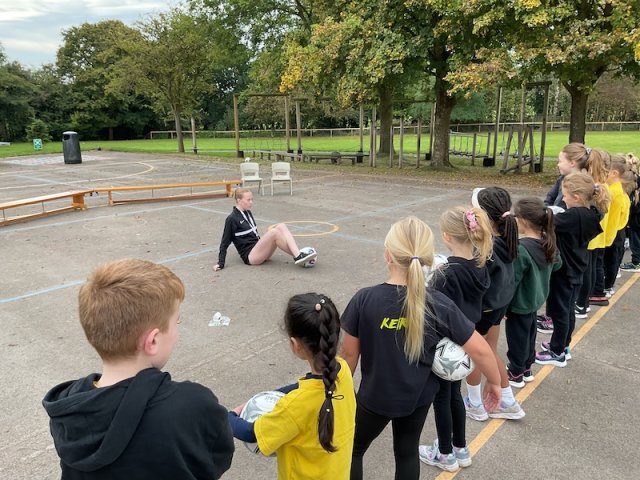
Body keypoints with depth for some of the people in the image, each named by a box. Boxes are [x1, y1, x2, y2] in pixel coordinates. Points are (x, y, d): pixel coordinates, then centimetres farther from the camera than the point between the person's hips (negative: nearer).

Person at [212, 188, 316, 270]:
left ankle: (298, 254, -30)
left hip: (260, 251, 7)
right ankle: (298, 256, -31)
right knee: (274, 232, -30)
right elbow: (225, 243, -3)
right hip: (250, 256, -7)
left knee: (281, 226, -16)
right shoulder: (232, 219, -6)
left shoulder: (248, 213, 15)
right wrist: (220, 263, -6)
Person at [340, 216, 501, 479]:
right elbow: (480, 350, -13)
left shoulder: (364, 300, -24)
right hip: (418, 396, 3)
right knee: (407, 451, 27)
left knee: (352, 449, 23)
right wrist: (494, 382, 7)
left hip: (375, 396, -2)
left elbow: (349, 354, -13)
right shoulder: (440, 305, -19)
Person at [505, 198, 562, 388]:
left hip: (519, 303, -8)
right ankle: (526, 367, 42)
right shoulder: (547, 242, -7)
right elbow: (557, 264, 10)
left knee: (517, 337, 11)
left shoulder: (521, 249, -32)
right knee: (529, 333, 24)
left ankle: (516, 374, 28)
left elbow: (511, 280, -26)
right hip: (535, 299, 8)